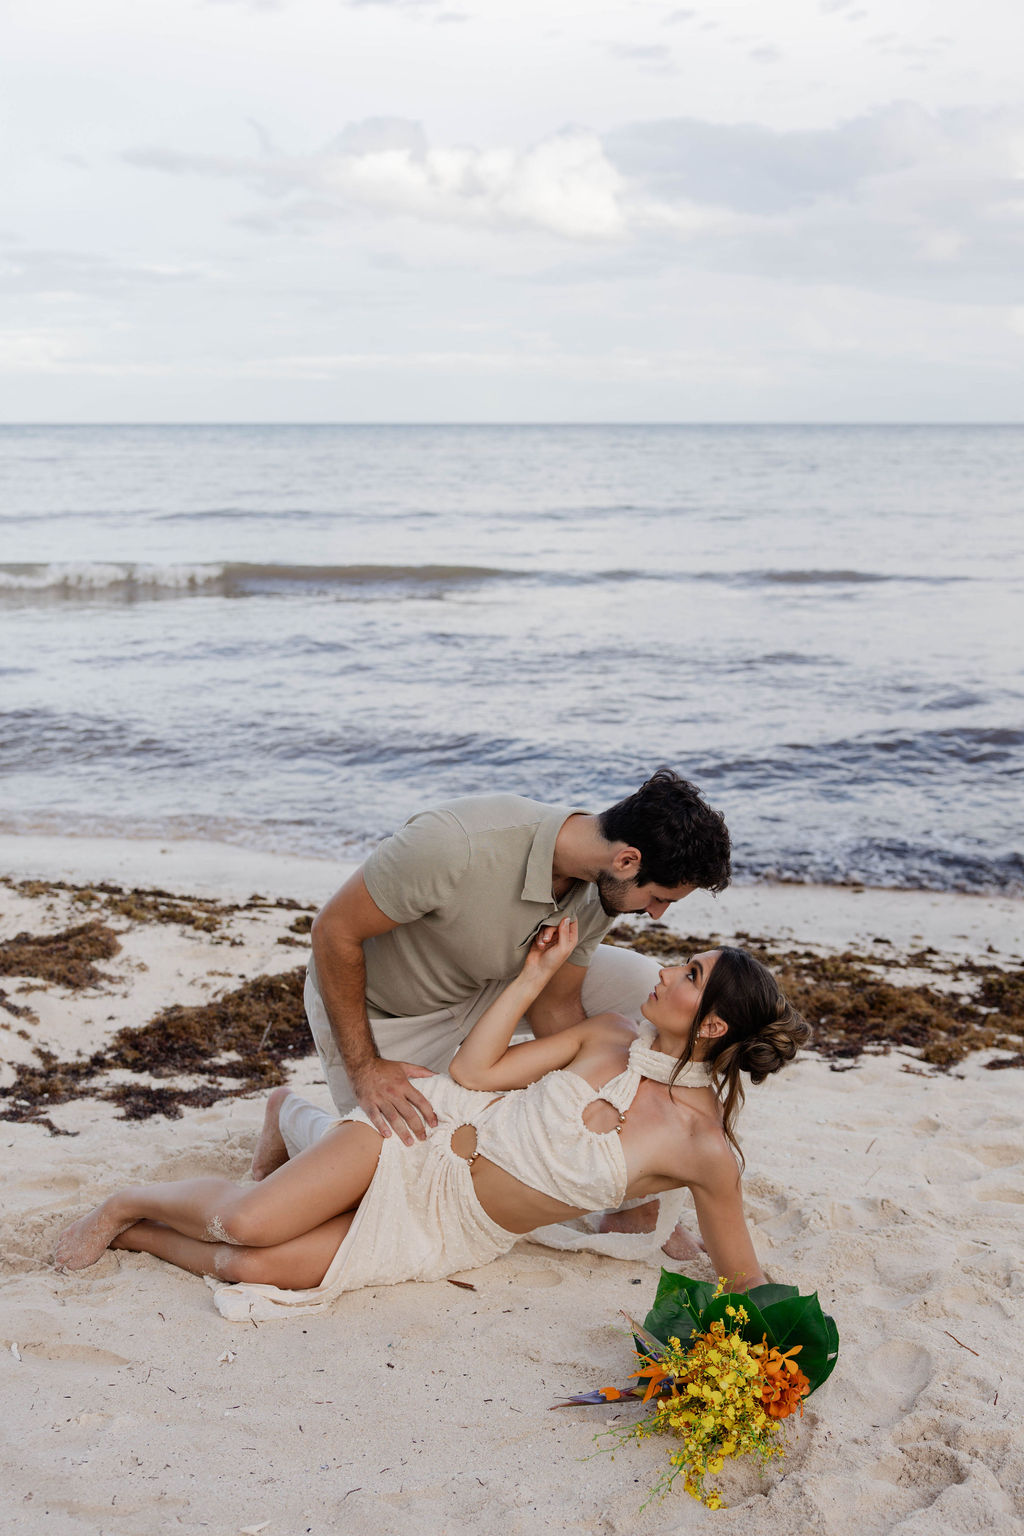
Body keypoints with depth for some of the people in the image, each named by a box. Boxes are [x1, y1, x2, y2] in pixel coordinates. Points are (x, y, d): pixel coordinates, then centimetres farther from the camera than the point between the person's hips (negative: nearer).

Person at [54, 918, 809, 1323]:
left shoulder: (703, 1147, -15)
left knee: (260, 1268, -16)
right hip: (433, 1132, 1)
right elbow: (472, 1072, -4)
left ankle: (133, 1235, 13)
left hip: (453, 1233, -1)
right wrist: (535, 977, -7)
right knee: (249, 1222, -17)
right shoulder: (607, 1036, -5)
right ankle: (128, 1203, 15)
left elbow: (745, 1281, -4)